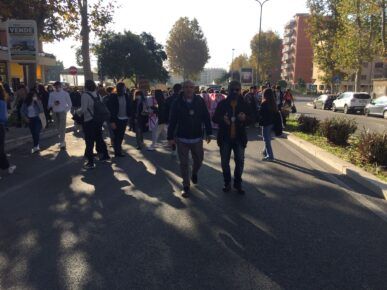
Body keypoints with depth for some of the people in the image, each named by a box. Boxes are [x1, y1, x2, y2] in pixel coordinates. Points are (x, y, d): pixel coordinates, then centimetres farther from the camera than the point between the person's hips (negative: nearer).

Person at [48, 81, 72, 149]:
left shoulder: (65, 93, -1)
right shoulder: (52, 94, 5)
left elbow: (70, 104, 3)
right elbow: (49, 104, 6)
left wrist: (66, 110, -7)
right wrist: (54, 104, -15)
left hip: (62, 112, -3)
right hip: (55, 113, 4)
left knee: (62, 128, -9)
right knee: (58, 128, 9)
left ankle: (62, 142, -9)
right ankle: (62, 140, 22)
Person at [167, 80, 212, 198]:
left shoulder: (200, 101, -3)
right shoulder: (177, 103, -6)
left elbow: (206, 117, 1)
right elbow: (172, 121, -5)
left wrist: (208, 133, 2)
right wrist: (170, 137, -5)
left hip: (197, 138, 2)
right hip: (182, 139, -1)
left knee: (199, 160, 15)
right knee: (184, 163, 4)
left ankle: (194, 173, 47)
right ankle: (186, 186, 18)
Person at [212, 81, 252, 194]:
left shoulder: (245, 104, 1)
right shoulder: (222, 104, -1)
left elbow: (251, 119, 2)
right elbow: (214, 118, -1)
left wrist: (245, 118, -21)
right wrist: (222, 119, -24)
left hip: (239, 138, 0)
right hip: (225, 137, 0)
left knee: (240, 161, 5)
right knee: (225, 162, 8)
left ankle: (238, 183, 23)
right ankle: (227, 182, 26)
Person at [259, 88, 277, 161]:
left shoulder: (264, 103, -18)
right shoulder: (273, 103, 4)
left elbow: (260, 113, -15)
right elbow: (276, 112, 9)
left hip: (266, 123, -8)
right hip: (272, 122, 8)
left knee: (266, 139, 0)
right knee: (268, 139, 21)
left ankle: (270, 156, 3)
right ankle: (266, 152, 36)